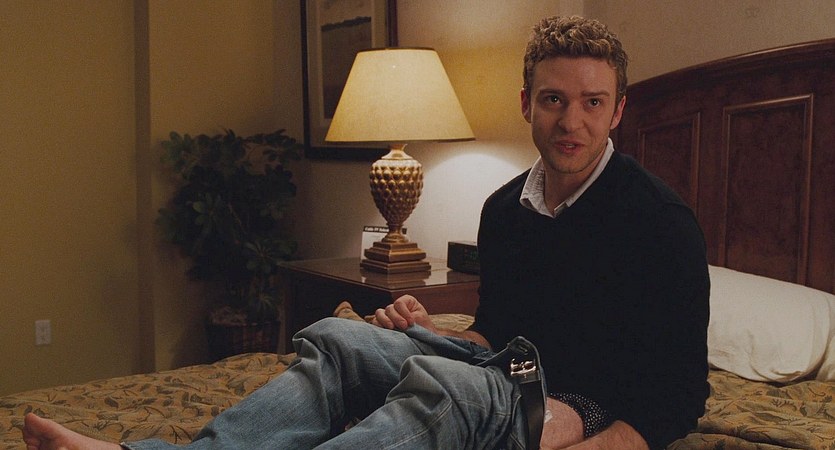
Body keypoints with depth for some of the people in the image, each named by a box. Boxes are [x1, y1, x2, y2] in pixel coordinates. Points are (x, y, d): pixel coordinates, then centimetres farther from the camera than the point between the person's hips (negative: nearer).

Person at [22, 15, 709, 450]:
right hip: (504, 378, 6)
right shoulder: (505, 210, 12)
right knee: (336, 338, -16)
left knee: (441, 379, -38)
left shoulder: (660, 220, -8)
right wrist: (431, 331, 1)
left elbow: (680, 391, -9)